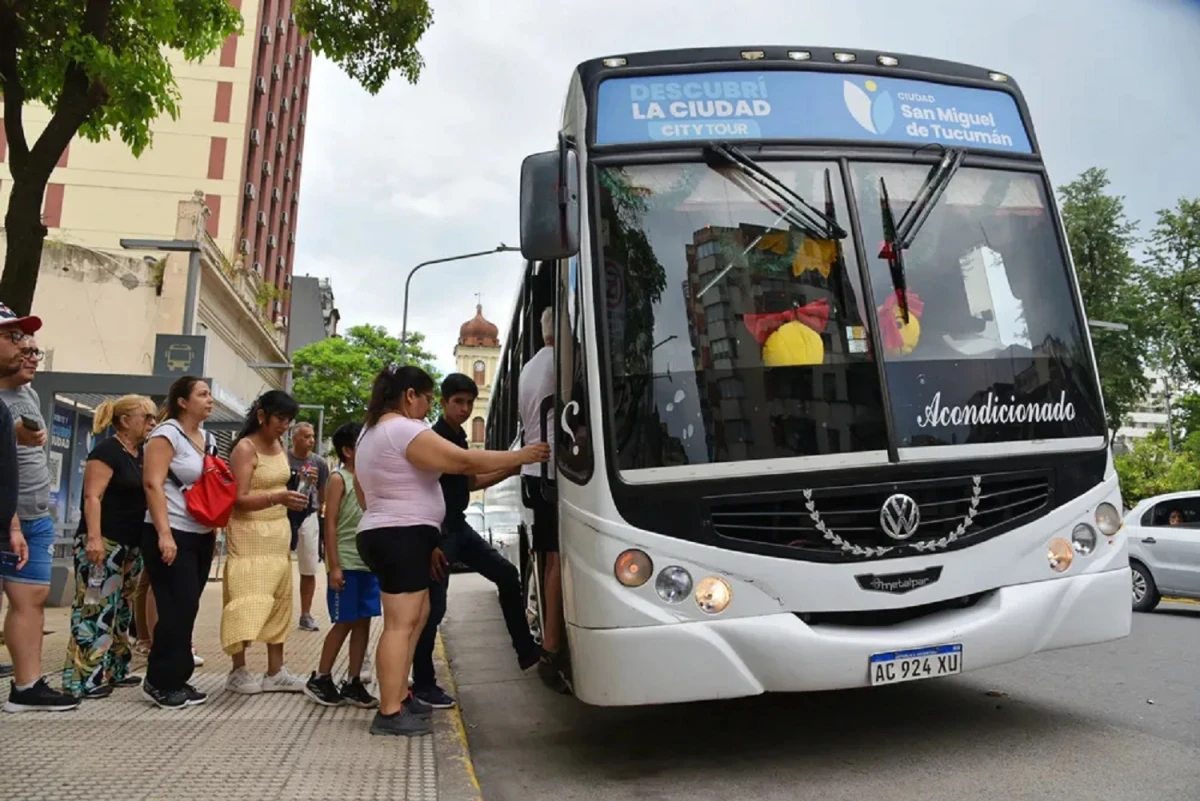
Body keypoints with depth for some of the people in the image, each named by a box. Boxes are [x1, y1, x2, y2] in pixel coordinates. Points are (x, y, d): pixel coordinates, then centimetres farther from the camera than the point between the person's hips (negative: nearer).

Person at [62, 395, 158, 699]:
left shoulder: (143, 453, 13)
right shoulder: (107, 451, -11)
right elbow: (92, 496, -18)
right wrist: (93, 536, -27)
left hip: (131, 545, 9)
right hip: (104, 542, -9)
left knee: (121, 609, 13)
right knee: (96, 608, -8)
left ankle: (114, 670, 21)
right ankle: (84, 677, -3)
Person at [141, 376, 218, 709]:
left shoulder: (208, 438, 13)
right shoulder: (167, 434, -9)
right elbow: (153, 484, -17)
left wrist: (215, 528, 16)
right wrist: (164, 534, -23)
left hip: (201, 536, 7)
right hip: (172, 536, -7)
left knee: (187, 609, 9)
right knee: (178, 609, -7)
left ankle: (176, 679, 18)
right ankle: (159, 681, 6)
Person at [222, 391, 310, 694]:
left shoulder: (279, 445, 9)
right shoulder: (245, 448, -13)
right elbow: (239, 500, -21)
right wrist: (277, 498, -35)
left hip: (278, 532, 8)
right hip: (250, 534, -7)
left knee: (278, 600, 7)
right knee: (249, 600, -7)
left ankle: (275, 672, 13)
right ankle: (238, 671, 6)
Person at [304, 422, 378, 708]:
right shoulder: (338, 478, -6)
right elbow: (330, 524, -10)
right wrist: (334, 566, -16)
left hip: (369, 563, 6)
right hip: (346, 563, -6)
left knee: (363, 622, 7)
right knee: (344, 623, 0)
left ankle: (353, 683, 16)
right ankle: (319, 679, 16)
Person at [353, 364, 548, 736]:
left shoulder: (370, 432, 17)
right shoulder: (406, 430, -16)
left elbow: (362, 491, 23)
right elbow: (465, 461, -20)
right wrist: (521, 456, -13)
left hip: (381, 535, 11)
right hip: (403, 538, -11)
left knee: (417, 615, 15)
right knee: (401, 624, -8)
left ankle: (399, 697, 17)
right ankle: (389, 714, -4)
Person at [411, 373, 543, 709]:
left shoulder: (459, 438, 12)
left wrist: (510, 471, 12)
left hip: (459, 527, 9)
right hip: (438, 532, -9)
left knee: (506, 573, 8)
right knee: (433, 608, -3)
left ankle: (526, 652, 15)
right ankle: (423, 684, 11)